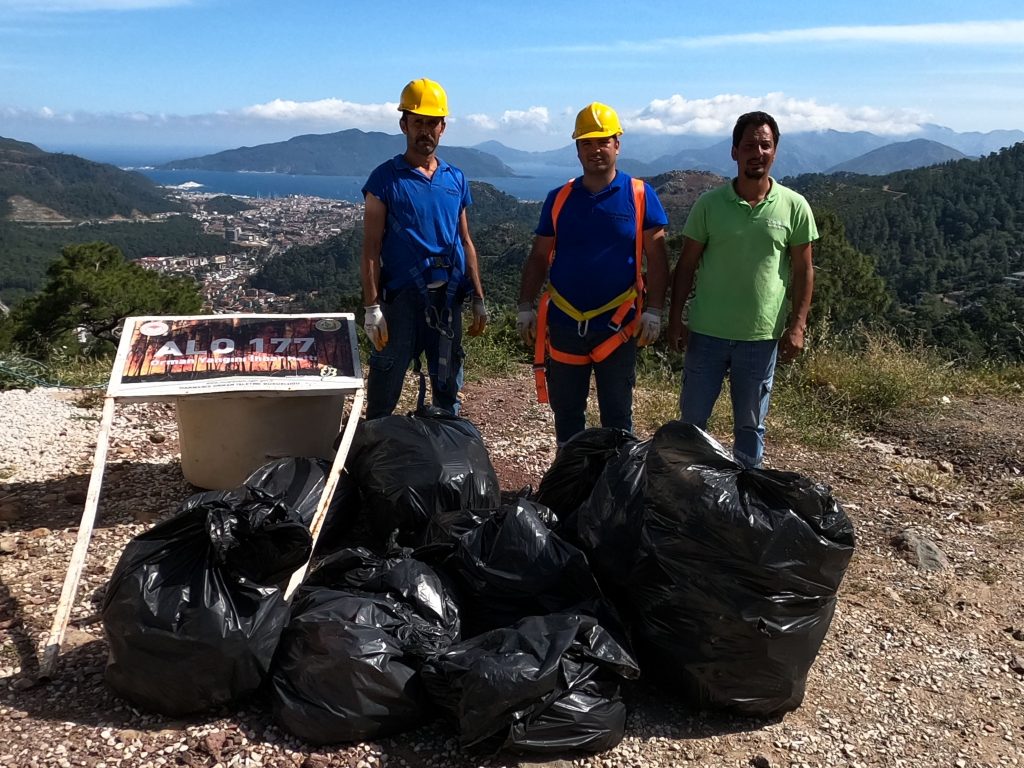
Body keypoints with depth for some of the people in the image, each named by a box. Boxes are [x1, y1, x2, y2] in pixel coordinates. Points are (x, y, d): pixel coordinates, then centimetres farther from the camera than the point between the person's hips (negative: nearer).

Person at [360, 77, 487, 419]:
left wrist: (479, 300, 11)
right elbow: (371, 248, -5)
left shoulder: (456, 179, 11)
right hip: (401, 298, -4)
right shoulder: (385, 178, -2)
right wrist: (371, 307, -12)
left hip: (448, 298, 4)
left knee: (448, 389, 13)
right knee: (385, 391, 1)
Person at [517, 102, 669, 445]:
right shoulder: (559, 198, 5)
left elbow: (656, 258, -2)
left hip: (618, 326, -2)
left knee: (617, 415, 9)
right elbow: (538, 258, 8)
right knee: (566, 414, 14)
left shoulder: (640, 195, -2)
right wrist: (525, 307, 0)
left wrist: (653, 311, -9)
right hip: (564, 325, 3)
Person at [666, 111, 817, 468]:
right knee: (692, 418, 11)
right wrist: (675, 318, -2)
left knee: (750, 425, 13)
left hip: (762, 335, 0)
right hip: (706, 331, 0)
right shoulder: (709, 204, -3)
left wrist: (797, 325, -4)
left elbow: (803, 271, 2)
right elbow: (687, 265, 2)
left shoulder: (794, 206, -2)